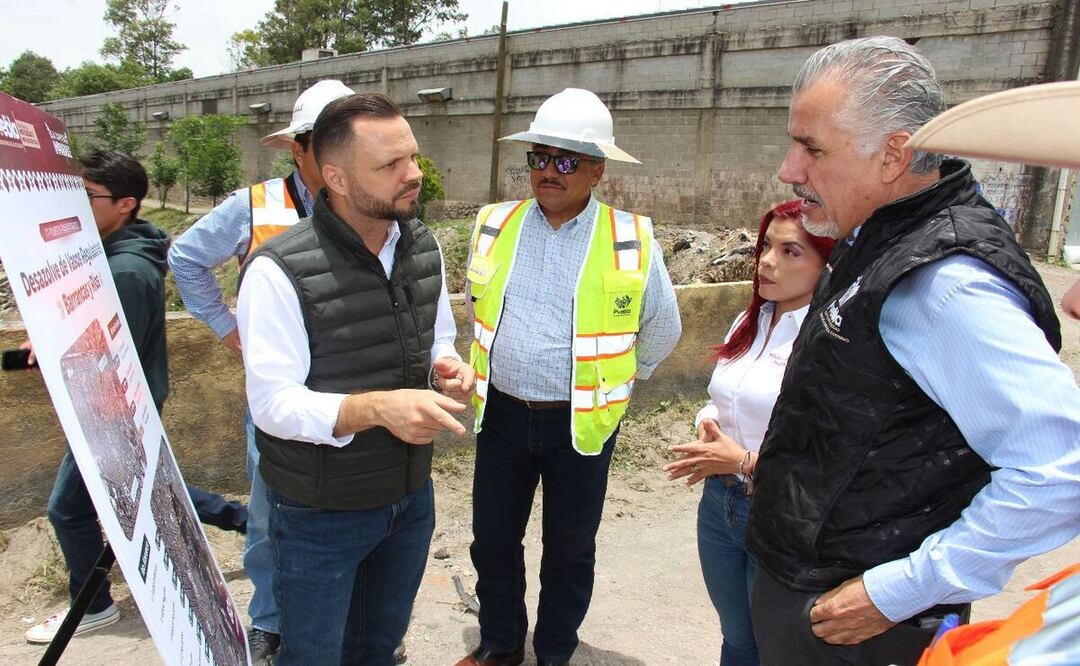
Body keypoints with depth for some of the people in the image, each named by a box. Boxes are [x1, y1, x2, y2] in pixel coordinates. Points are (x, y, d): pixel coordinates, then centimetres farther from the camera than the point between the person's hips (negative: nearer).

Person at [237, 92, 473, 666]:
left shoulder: (424, 248, -2)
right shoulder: (279, 270, -22)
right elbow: (273, 403, -22)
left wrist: (446, 367, -12)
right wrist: (376, 407, -37)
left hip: (411, 495, 6)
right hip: (320, 513, -5)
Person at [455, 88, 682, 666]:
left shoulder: (630, 241, -8)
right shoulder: (495, 226, 0)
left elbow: (662, 329, 6)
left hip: (580, 423, -2)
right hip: (502, 414, 3)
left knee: (570, 550, 14)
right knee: (492, 542, 15)